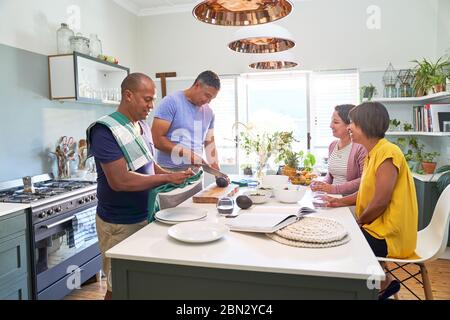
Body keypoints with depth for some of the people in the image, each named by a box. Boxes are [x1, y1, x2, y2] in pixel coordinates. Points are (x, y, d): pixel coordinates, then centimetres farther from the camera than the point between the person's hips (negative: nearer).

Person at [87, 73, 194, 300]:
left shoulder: (142, 126, 6)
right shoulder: (105, 130, -19)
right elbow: (119, 181, -26)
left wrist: (172, 175, -2)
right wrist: (167, 178, -23)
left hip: (144, 216, 7)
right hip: (119, 224, -7)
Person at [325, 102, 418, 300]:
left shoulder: (387, 153, -21)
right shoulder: (373, 153, 9)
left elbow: (380, 201, -24)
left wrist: (358, 222, -9)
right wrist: (340, 202, 2)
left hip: (390, 236, -9)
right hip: (376, 227, 9)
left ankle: (383, 282, 16)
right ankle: (382, 281, 20)